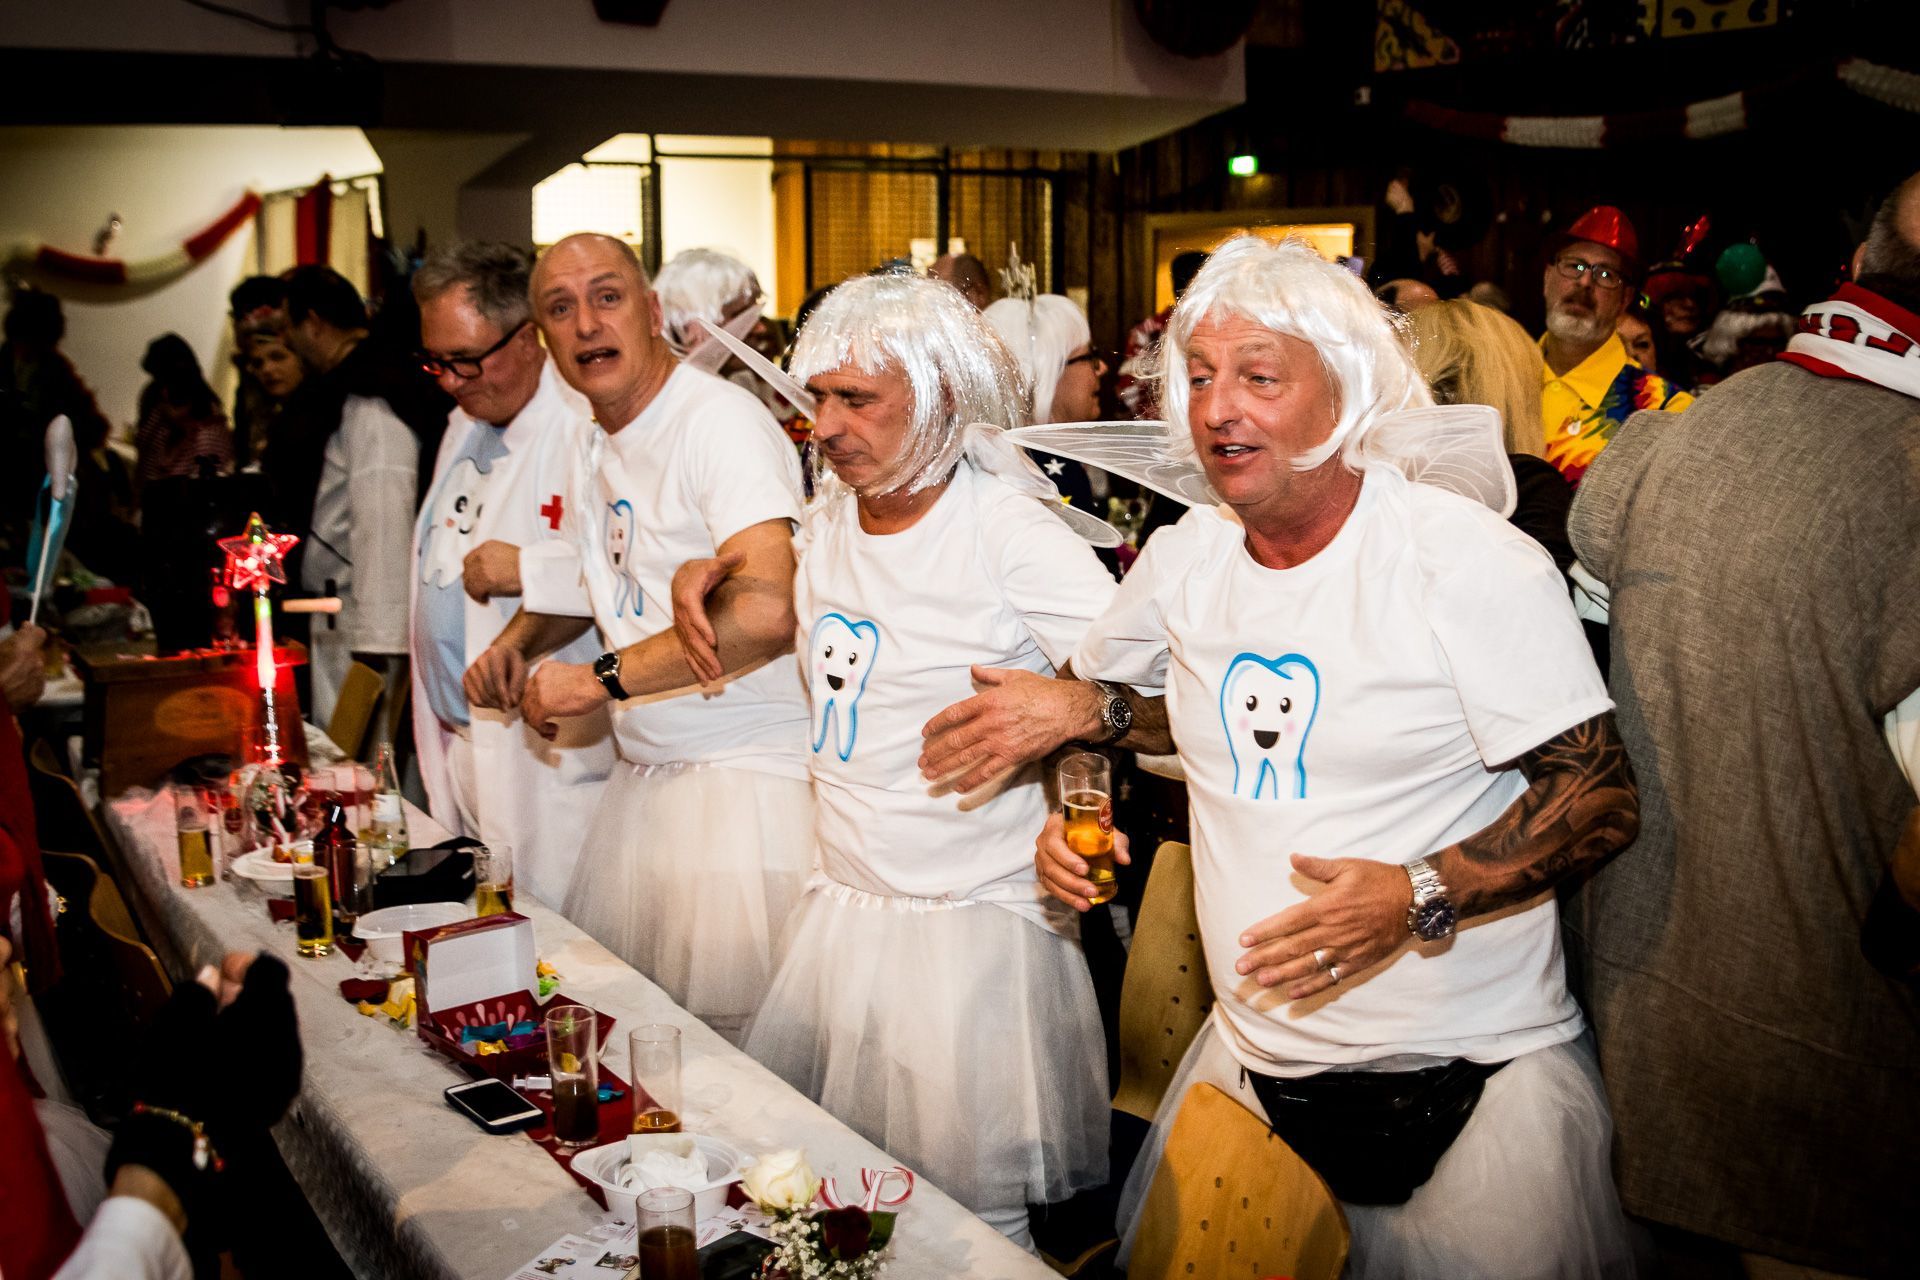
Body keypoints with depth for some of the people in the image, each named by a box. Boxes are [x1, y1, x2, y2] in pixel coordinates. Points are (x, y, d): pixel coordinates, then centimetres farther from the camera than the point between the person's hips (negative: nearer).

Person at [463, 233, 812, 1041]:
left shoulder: (719, 420, -15)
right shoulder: (596, 446, 14)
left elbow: (766, 612, -28)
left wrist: (601, 680, -21)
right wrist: (518, 641, 9)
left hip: (746, 776, -8)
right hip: (643, 777, 8)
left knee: (728, 1030, -4)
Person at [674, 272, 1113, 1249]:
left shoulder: (1010, 533, -15)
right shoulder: (829, 513, 5)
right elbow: (783, 611, 28)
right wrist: (707, 572, 9)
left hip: (972, 922, -6)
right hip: (838, 905, 7)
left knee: (971, 1223, 1)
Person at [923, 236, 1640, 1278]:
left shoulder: (1476, 564, -14)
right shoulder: (1184, 557, 3)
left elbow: (1602, 797, -15)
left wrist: (1421, 897, -27)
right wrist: (1081, 709, 3)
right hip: (1249, 1061, 5)